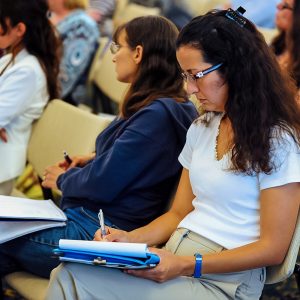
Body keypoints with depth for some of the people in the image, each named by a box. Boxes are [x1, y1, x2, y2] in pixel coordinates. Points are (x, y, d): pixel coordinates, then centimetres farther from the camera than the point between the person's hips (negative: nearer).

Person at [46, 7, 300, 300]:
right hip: (172, 260, 7)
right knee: (69, 274, -23)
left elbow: (273, 248, -9)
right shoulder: (202, 128, 17)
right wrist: (130, 239, 0)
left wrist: (186, 265, -17)